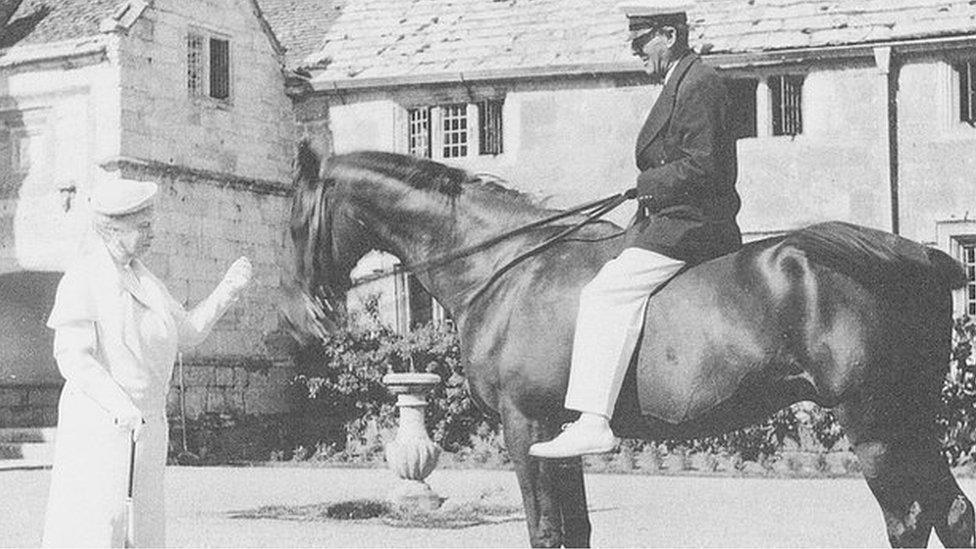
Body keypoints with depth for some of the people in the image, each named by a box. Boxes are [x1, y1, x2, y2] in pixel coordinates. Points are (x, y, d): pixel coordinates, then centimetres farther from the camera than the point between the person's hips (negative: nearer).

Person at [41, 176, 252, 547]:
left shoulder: (139, 278, 14)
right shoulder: (82, 280, -12)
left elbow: (187, 332, 16)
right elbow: (72, 357, -20)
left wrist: (228, 289, 3)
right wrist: (120, 406, -32)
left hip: (144, 424, 8)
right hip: (97, 423, -8)